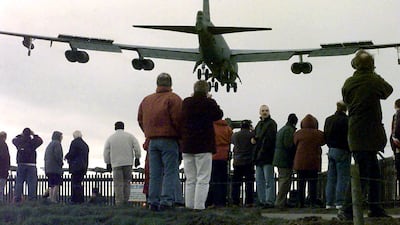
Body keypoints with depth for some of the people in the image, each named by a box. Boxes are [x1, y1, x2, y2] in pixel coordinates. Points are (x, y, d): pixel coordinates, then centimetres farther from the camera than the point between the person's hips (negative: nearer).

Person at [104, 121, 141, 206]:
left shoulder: (110, 138, 8)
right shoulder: (129, 136, 8)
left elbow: (106, 153, 5)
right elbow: (137, 147, -2)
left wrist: (108, 163, 12)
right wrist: (137, 158, 2)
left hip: (116, 163, -1)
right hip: (128, 162, 1)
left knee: (118, 184, -2)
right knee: (127, 182, 9)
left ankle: (119, 202, -8)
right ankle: (125, 201, 3)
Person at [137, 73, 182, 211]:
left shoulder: (146, 100, 13)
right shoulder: (173, 99, -7)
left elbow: (141, 120, 13)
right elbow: (177, 119, -14)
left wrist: (149, 135, 16)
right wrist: (180, 136, -1)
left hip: (152, 141, 5)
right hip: (169, 140, -5)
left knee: (154, 173, 8)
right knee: (170, 172, -4)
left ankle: (153, 201, 7)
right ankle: (166, 201, -12)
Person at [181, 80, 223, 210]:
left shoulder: (185, 103, 4)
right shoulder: (209, 103, -9)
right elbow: (219, 114, 8)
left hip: (187, 146, 5)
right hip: (204, 146, -5)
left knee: (190, 179, 12)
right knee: (203, 179, -2)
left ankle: (189, 206, 10)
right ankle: (199, 206, -9)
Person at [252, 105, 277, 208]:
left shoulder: (271, 123, -5)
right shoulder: (259, 124, 19)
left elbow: (269, 138, -15)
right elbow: (254, 136, 28)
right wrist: (254, 139, 5)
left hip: (267, 156, -8)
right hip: (259, 157, 8)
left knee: (269, 180, -8)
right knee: (259, 180, 10)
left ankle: (269, 201, -9)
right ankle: (262, 201, 15)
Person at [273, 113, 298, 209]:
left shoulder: (281, 130, 18)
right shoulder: (289, 130, -13)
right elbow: (288, 145, -22)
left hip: (278, 158, 10)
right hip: (286, 160, -10)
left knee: (282, 180, 15)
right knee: (285, 180, -8)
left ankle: (282, 201, 21)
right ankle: (280, 202, -9)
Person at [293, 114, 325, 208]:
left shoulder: (297, 134, -1)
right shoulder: (319, 134, -6)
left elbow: (295, 145, 8)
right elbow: (322, 142, 8)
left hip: (300, 162, 2)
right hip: (313, 162, -2)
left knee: (301, 183, 8)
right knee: (313, 183, 2)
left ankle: (300, 202, 7)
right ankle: (313, 202, -2)